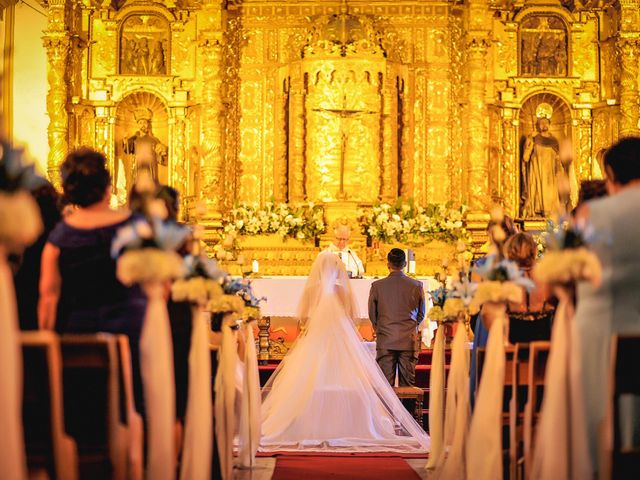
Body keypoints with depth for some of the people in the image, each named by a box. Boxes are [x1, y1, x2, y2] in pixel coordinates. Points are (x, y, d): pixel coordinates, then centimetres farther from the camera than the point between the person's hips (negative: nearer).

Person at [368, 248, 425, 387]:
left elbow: (372, 314, 8)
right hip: (409, 341, 1)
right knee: (407, 384, 4)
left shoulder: (377, 286, -3)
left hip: (385, 341, -1)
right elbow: (421, 314, 11)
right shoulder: (417, 286, -1)